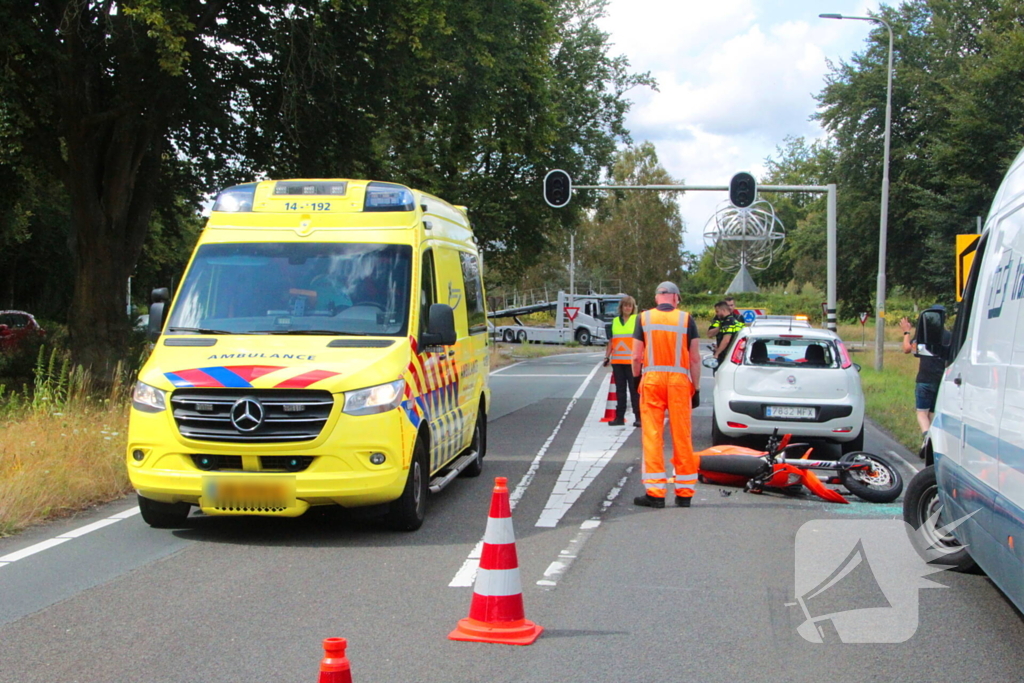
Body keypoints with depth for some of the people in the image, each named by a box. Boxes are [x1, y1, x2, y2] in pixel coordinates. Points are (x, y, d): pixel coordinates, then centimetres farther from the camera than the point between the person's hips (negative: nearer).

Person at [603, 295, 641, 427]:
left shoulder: (638, 320, 1)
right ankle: (619, 417, 15)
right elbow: (611, 341, 18)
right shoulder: (615, 321, 13)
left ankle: (638, 417, 0)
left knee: (634, 389, -4)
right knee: (620, 390, 9)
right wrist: (607, 356, 12)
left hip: (632, 361, -4)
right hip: (617, 361, 4)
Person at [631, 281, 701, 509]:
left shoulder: (644, 318, 4)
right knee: (682, 437, 6)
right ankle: (684, 493, 12)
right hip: (679, 380, 0)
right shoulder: (686, 319, 3)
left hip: (652, 379, 0)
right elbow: (695, 358, 1)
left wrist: (637, 378, 15)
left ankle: (655, 492, -1)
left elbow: (637, 356, 1)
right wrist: (696, 388, 9)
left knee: (652, 436, 1)